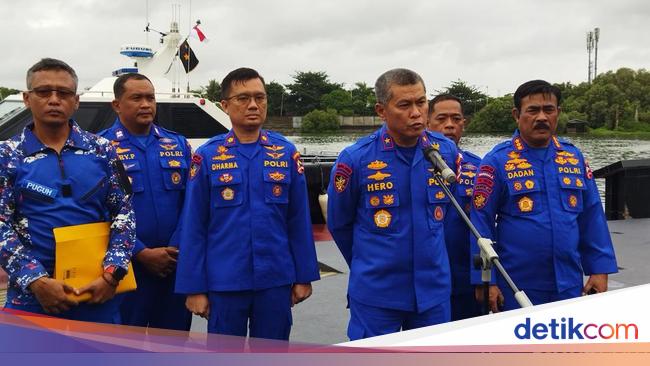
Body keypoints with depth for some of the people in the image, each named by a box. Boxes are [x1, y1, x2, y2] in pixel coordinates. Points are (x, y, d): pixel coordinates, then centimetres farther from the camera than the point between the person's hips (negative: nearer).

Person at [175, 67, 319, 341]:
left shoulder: (287, 153, 2)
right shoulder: (207, 156, -3)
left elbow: (299, 221, 4)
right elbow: (193, 228, -3)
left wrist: (304, 276, 3)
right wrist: (194, 287, -5)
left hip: (276, 281, 1)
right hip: (223, 283, -1)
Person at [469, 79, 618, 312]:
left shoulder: (574, 157, 6)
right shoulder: (498, 161, -7)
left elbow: (592, 217, 9)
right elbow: (481, 222, -9)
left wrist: (600, 269, 4)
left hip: (569, 285, 4)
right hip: (516, 289, -4)